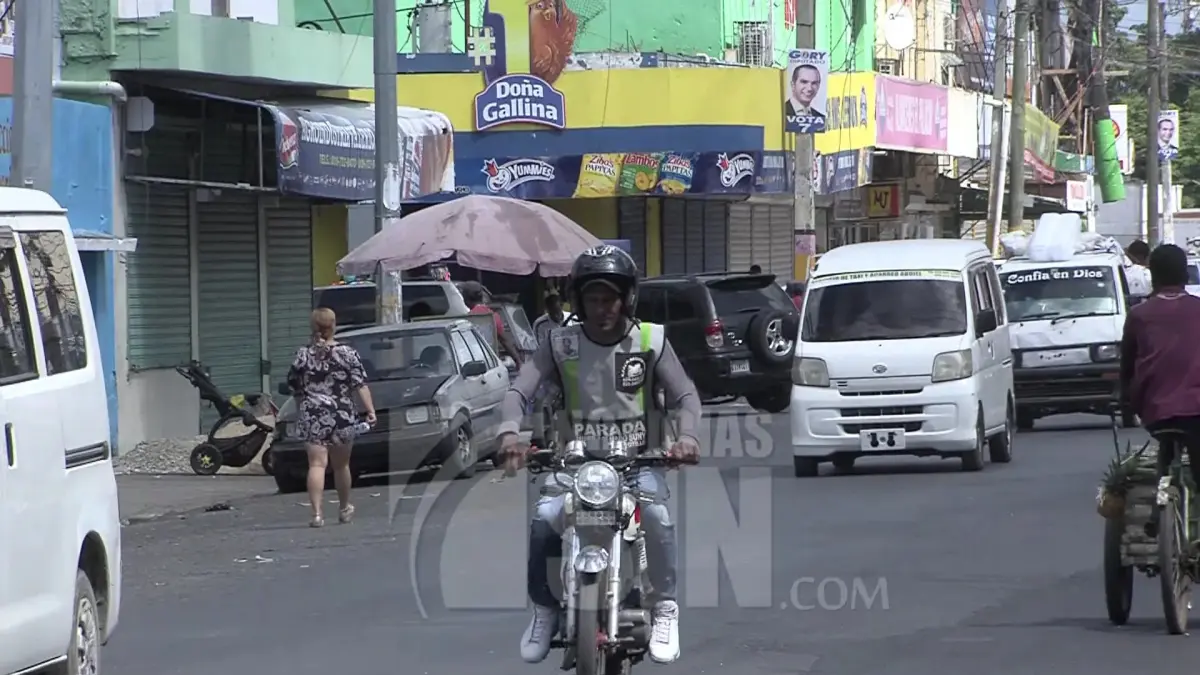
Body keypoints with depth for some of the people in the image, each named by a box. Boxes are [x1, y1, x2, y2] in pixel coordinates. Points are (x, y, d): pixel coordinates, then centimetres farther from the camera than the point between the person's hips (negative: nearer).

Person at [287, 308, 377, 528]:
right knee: (341, 465, 17)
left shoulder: (302, 355, 0)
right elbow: (360, 385, -8)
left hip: (311, 416, 0)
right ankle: (344, 509, 33)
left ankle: (317, 513, -18)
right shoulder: (347, 353, -3)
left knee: (317, 464, -5)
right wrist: (370, 410, -7)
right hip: (342, 416, 1)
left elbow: (293, 386, 8)